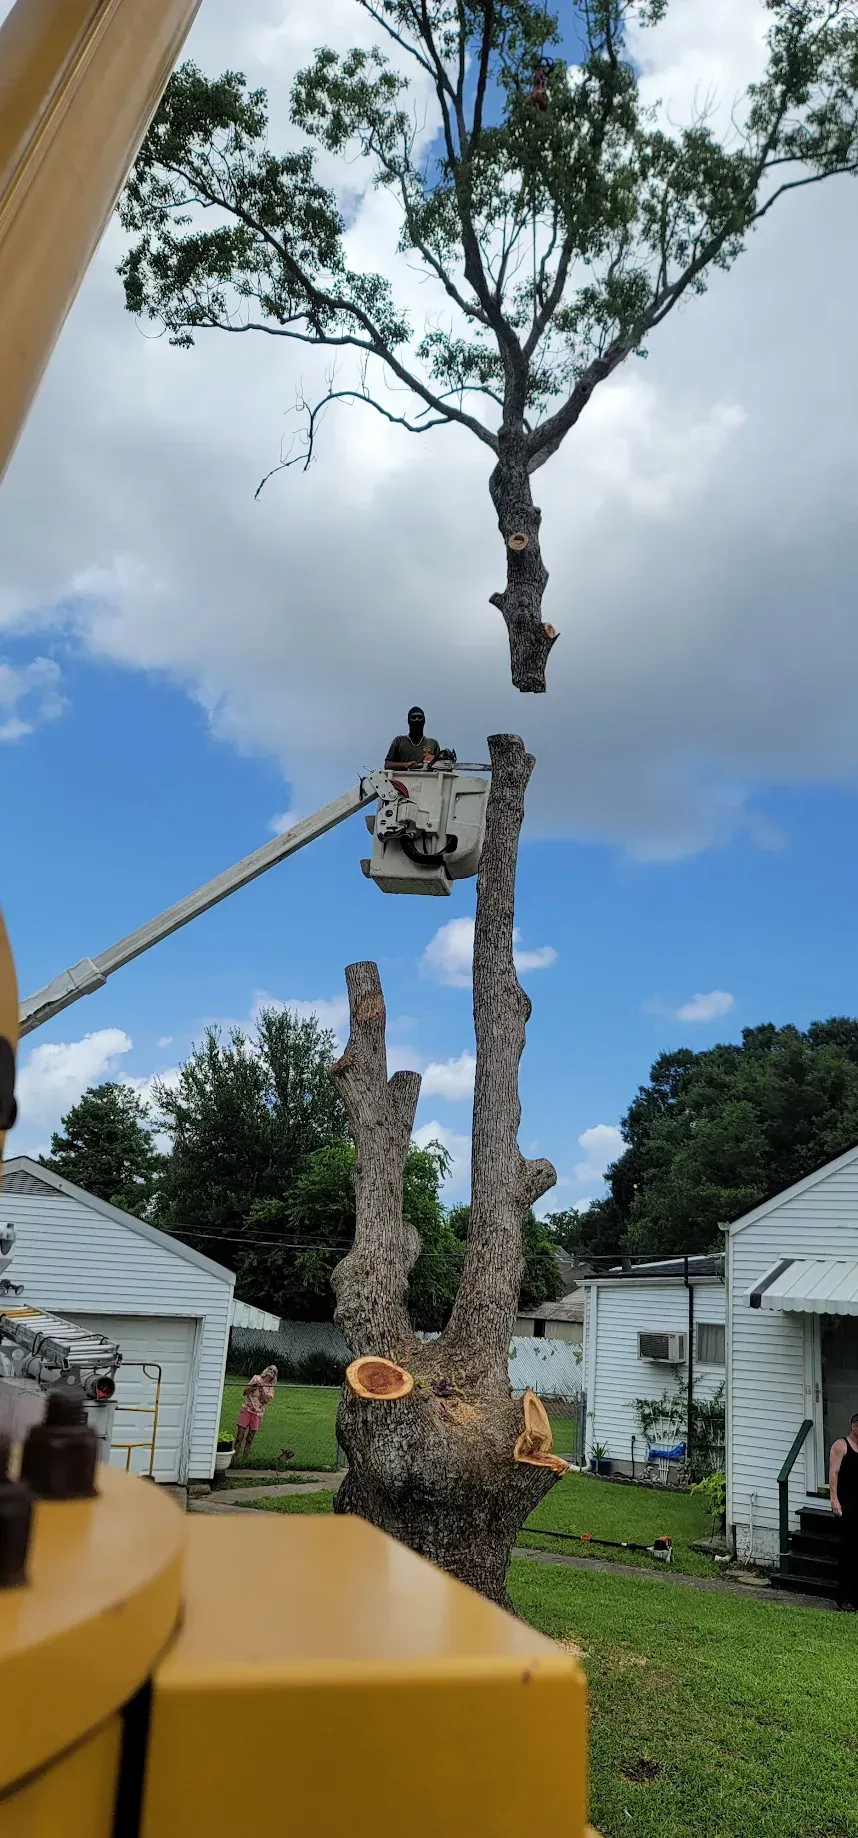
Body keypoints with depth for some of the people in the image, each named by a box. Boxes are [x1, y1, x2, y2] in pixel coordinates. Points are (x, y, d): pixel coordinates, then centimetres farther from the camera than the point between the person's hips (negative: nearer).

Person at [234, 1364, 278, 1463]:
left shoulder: (271, 1387, 7)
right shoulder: (256, 1378, 6)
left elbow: (266, 1400, -9)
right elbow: (245, 1392, 4)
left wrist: (261, 1388, -14)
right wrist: (253, 1387, -12)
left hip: (258, 1413, 1)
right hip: (246, 1409, -1)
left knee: (250, 1438, 5)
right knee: (240, 1435, -7)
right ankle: (235, 1456, -3)